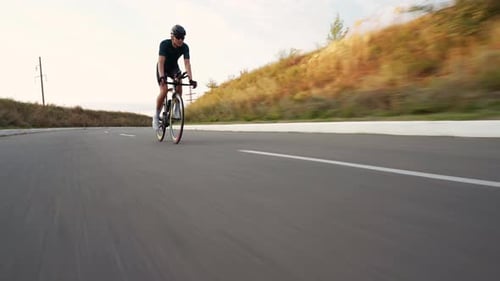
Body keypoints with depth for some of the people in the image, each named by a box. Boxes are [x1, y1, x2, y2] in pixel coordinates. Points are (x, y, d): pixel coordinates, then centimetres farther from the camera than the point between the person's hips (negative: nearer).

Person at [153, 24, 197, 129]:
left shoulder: (185, 47, -21)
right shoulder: (164, 44, -29)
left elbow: (187, 63, -29)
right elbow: (161, 62, -37)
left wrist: (191, 79, -41)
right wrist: (161, 77, -52)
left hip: (174, 67, 3)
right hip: (162, 68, -3)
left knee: (179, 83, -29)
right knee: (164, 90, -23)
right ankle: (156, 115, -4)